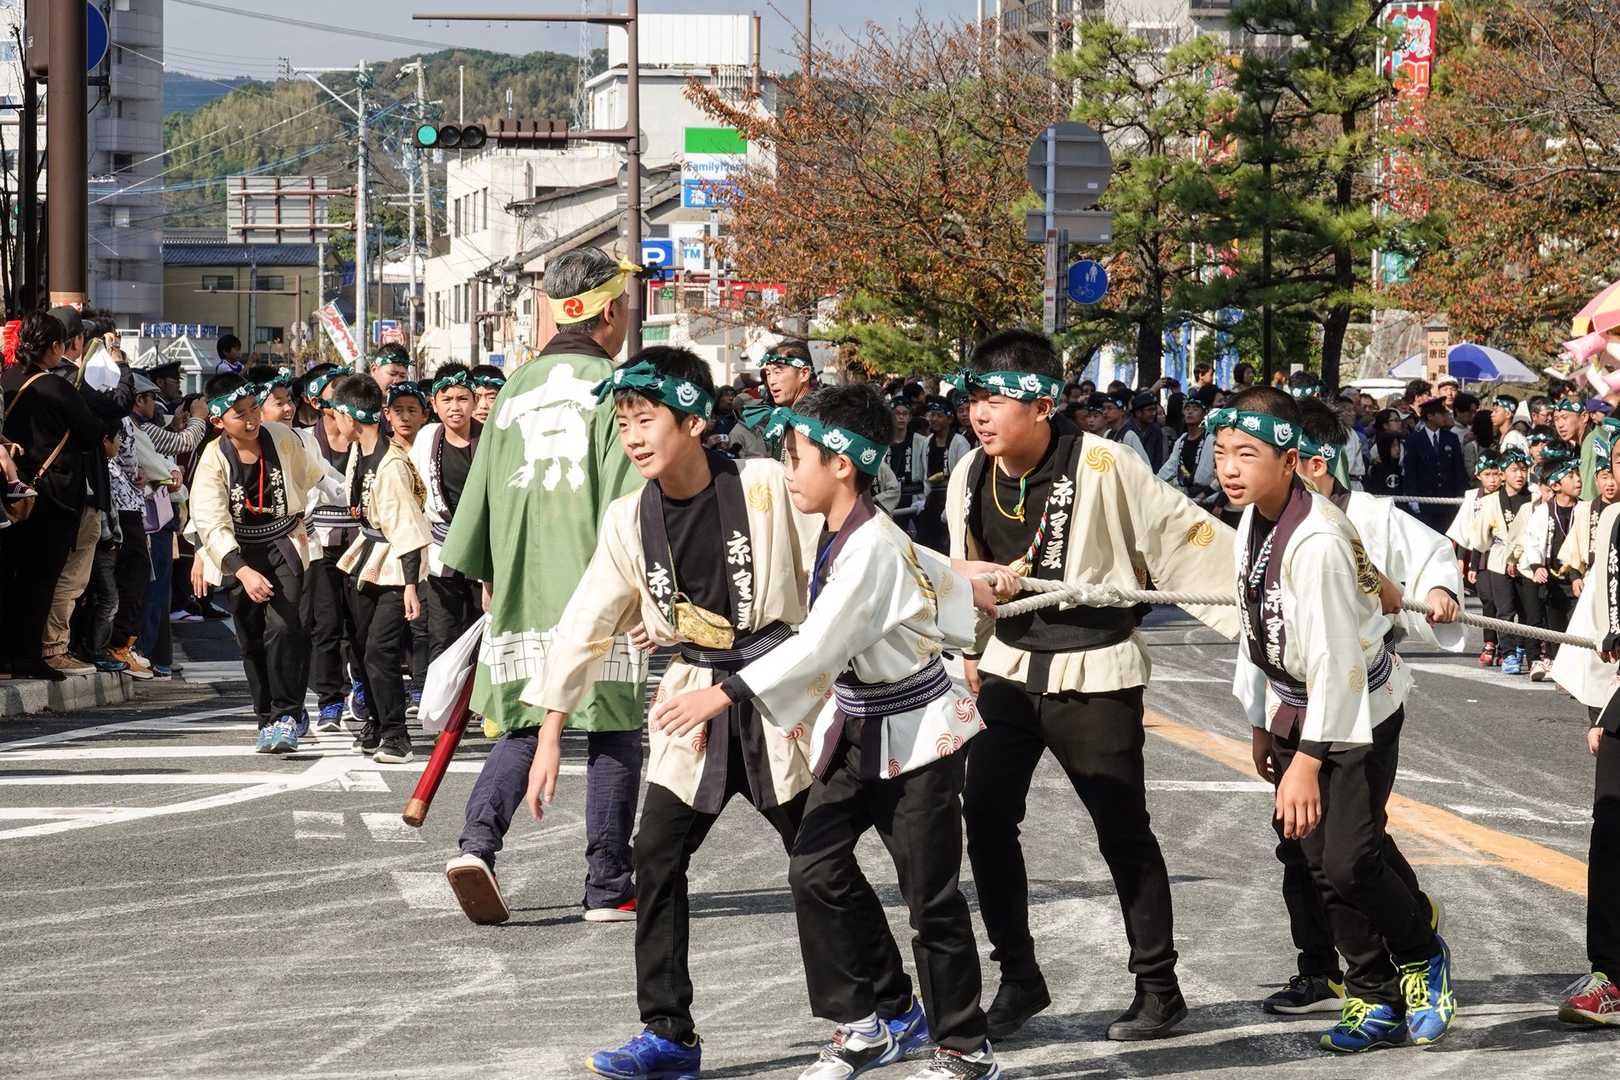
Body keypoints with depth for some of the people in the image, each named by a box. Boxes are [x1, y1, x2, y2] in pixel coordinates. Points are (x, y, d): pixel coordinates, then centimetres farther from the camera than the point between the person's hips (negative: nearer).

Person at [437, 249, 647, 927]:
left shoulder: (515, 389, 13)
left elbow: (482, 484, 17)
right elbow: (627, 486, -13)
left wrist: (485, 575, 26)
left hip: (522, 590, 5)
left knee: (522, 726, 12)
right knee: (614, 733, 3)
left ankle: (477, 840, -12)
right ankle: (609, 889, 5)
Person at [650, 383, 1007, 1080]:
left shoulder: (872, 549, -25)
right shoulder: (839, 535, 1)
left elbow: (817, 647, -34)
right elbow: (926, 566, 18)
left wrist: (722, 696, -38)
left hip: (913, 733, -9)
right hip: (856, 727, 9)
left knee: (931, 897, -1)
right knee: (817, 867, 0)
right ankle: (874, 1017, 12)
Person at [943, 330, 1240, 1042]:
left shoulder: (1102, 467, -18)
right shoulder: (970, 476, 0)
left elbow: (1186, 539, -14)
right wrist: (971, 650, 22)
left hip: (1094, 674, -5)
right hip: (1008, 667, 5)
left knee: (1123, 832, 1)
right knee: (986, 816, -2)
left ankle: (1158, 988, 14)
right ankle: (1019, 978, 12)